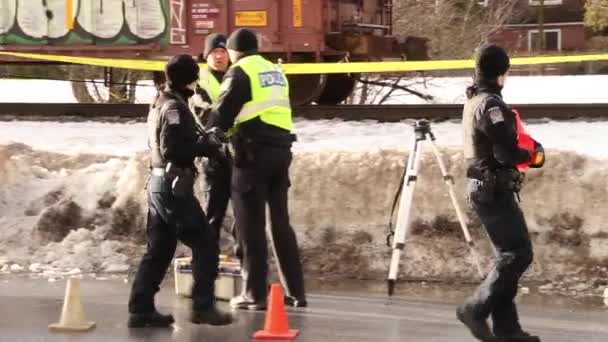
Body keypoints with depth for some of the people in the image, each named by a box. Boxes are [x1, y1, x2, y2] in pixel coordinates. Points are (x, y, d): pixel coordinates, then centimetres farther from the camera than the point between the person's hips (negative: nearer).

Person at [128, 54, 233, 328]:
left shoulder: (160, 103, 15)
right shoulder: (175, 108, -15)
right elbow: (173, 150, -23)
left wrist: (201, 141, 9)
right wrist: (205, 147, -12)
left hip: (158, 182, 10)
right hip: (174, 185, -10)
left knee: (159, 249, 11)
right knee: (205, 244, -3)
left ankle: (141, 309, 11)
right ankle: (203, 307, -3)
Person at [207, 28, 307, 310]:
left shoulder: (240, 72, -5)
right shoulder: (275, 71, 18)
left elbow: (222, 114, -7)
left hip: (254, 152, -7)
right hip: (281, 148, 7)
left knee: (251, 225, 0)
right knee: (281, 222, 13)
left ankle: (255, 294, 1)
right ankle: (295, 291, 14)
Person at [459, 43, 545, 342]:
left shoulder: (473, 102, 14)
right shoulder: (491, 104, -17)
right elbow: (506, 153, -22)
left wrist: (521, 151, 4)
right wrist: (531, 156, -4)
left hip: (483, 188, 10)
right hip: (495, 190, -10)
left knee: (508, 255, 12)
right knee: (518, 254, -7)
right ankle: (476, 309, -7)